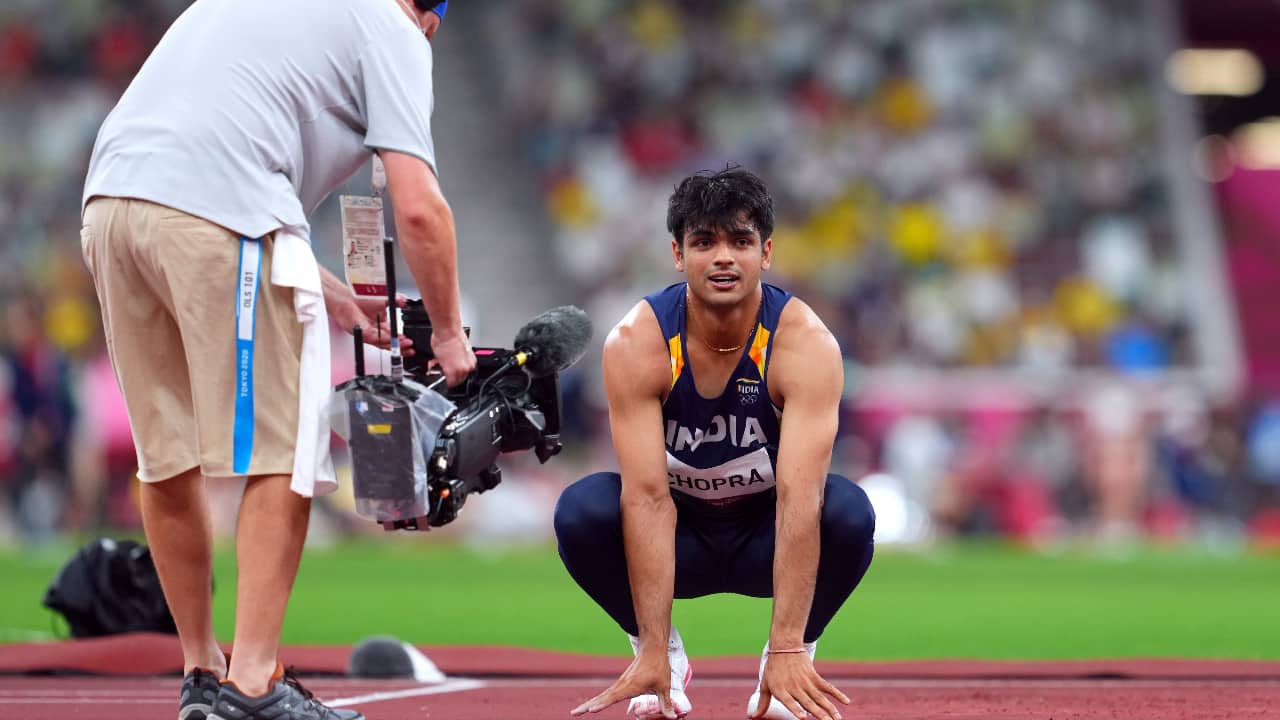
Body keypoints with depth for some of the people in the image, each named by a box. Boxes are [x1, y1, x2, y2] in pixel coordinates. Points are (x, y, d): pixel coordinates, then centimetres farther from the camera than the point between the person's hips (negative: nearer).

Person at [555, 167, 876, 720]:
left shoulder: (806, 344, -25)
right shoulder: (636, 343, -23)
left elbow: (800, 498, -35)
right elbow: (647, 496, -30)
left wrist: (787, 652, -43)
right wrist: (653, 654, -38)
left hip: (767, 535, 0)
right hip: (678, 538, 1)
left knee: (848, 512, -32)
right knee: (581, 509, -29)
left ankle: (792, 660, -7)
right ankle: (664, 654, -5)